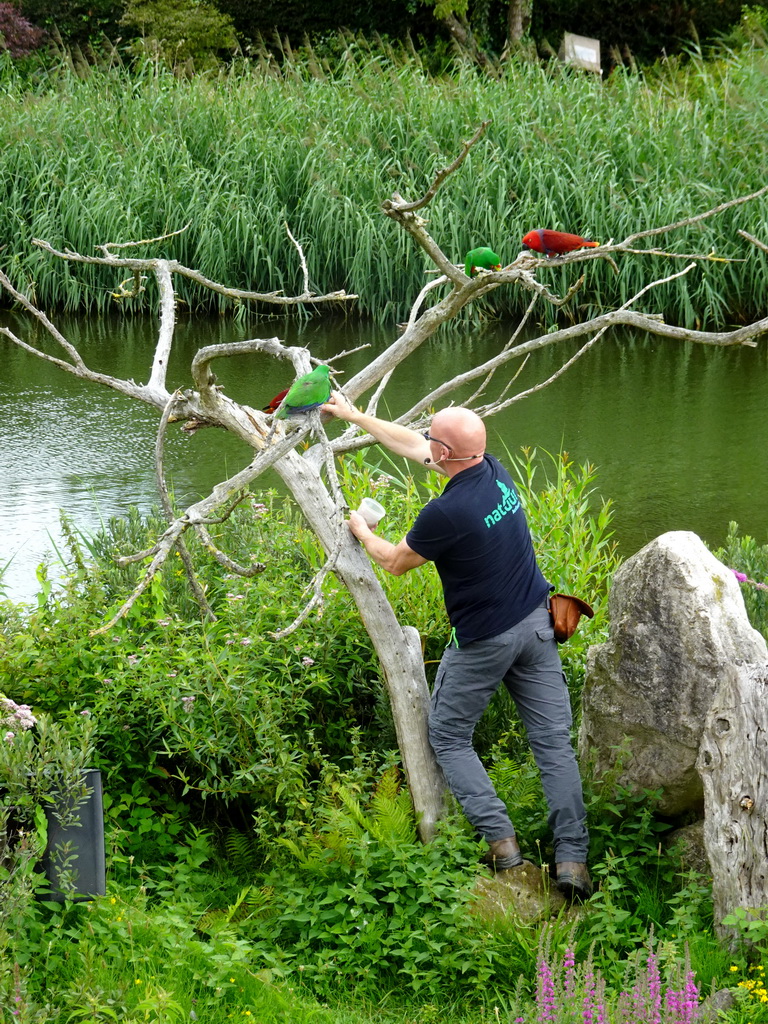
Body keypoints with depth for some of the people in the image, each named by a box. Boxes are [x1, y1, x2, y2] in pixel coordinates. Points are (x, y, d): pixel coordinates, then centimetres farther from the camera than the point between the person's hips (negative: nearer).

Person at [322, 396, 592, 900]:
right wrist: (354, 415, 21)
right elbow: (412, 446, 13)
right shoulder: (496, 471, -1)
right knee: (554, 741, 3)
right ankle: (573, 858, -2)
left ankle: (501, 839, 0)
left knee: (449, 737, 12)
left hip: (485, 640, -7)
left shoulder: (446, 513, -23)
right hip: (537, 625, 7)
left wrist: (363, 532, 17)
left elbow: (396, 562, -3)